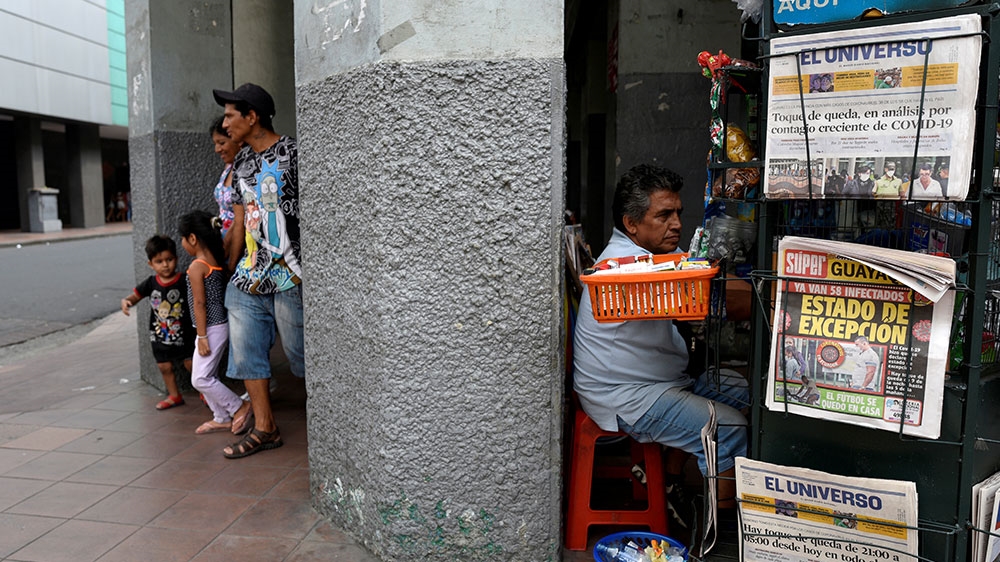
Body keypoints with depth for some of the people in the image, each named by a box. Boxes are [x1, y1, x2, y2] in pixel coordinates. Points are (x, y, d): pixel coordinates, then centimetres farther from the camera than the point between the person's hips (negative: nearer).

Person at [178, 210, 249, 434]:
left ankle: (239, 408, 5)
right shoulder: (217, 260, 8)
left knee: (200, 379, -2)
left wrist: (202, 336, -14)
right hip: (221, 324, 9)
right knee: (205, 376, 16)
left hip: (212, 328, -9)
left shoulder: (196, 267, -17)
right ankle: (222, 419, 22)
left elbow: (200, 303, -18)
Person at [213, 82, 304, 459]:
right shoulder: (241, 163, 15)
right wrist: (231, 268, 19)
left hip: (290, 275, -8)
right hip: (249, 276, 8)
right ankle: (264, 428, 20)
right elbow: (240, 221, 19)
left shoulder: (292, 153, -8)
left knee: (302, 352, 1)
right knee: (246, 352, 8)